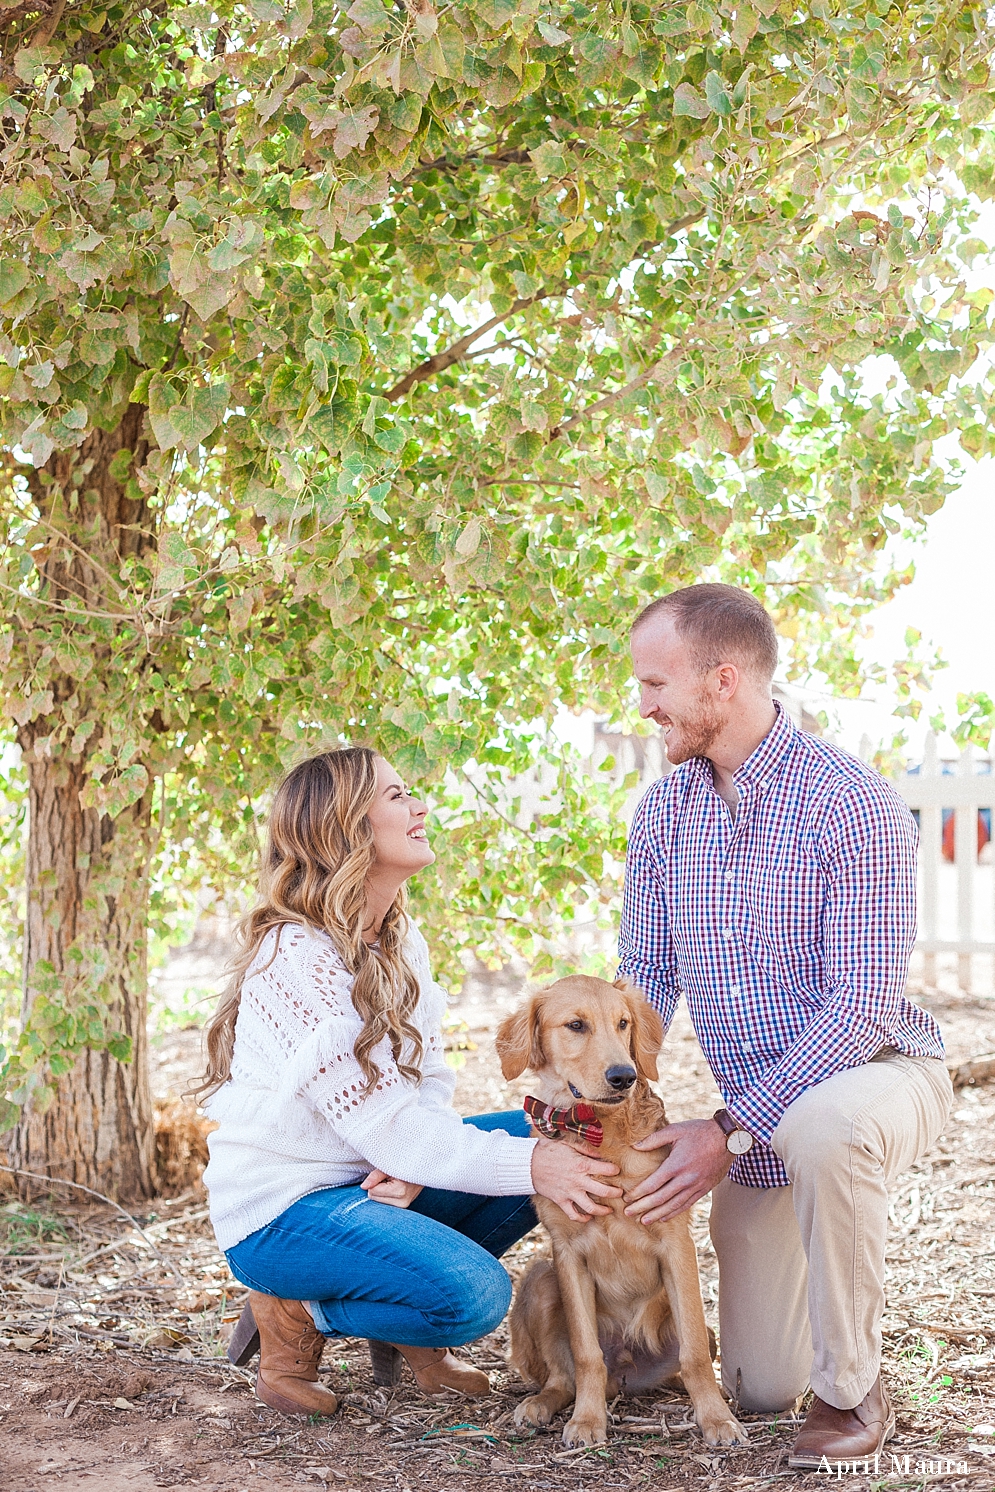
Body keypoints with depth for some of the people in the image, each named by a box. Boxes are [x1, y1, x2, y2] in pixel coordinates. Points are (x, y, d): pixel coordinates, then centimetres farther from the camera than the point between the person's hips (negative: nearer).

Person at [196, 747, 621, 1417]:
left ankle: (411, 1332, 7)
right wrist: (528, 1165, -27)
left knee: (552, 1139, -3)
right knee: (474, 1295, -27)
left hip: (374, 1179, 9)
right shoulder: (297, 958, -23)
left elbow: (431, 1081, 4)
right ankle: (296, 1316, -2)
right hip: (280, 1210, -9)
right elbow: (383, 1125, -24)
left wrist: (409, 1165, -18)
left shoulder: (401, 939, 6)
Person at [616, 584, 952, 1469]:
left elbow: (862, 1009, -25)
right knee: (760, 1386, 5)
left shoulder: (854, 806, -21)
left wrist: (732, 1131, -29)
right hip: (755, 1117, 6)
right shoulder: (663, 813, 0)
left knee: (822, 1125, -43)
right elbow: (645, 980, 5)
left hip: (879, 1073, -6)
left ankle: (854, 1393, -21)